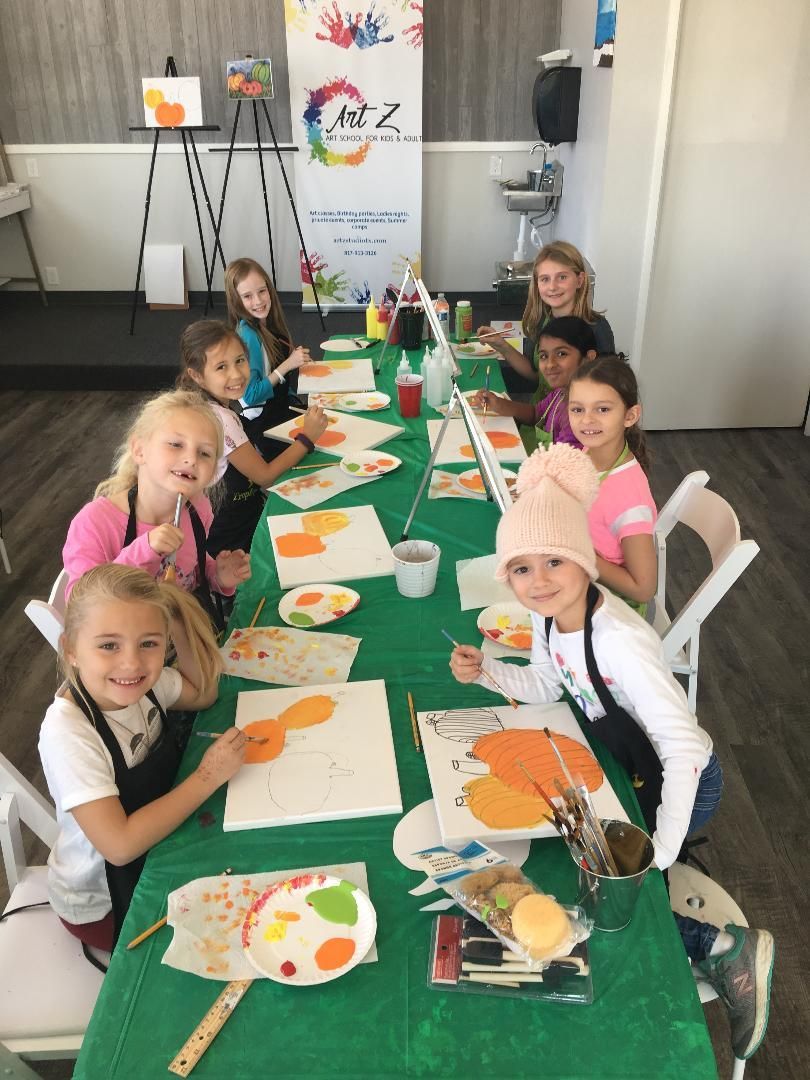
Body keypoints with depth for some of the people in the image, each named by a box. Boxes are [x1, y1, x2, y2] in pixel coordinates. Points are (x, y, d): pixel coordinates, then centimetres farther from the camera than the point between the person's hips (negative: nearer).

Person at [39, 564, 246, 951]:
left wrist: (179, 625, -15)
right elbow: (119, 845, -34)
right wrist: (207, 777, -27)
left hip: (154, 851, 6)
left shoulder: (140, 682, -16)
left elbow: (204, 693, 2)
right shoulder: (67, 732, -33)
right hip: (102, 903, -5)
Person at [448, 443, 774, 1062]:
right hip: (626, 766, 8)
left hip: (681, 783, -8)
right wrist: (486, 672, -12)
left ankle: (723, 948, 7)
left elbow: (684, 747, -34)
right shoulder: (547, 614, -11)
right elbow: (545, 687, 5)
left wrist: (660, 851, -34)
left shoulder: (620, 638, -36)